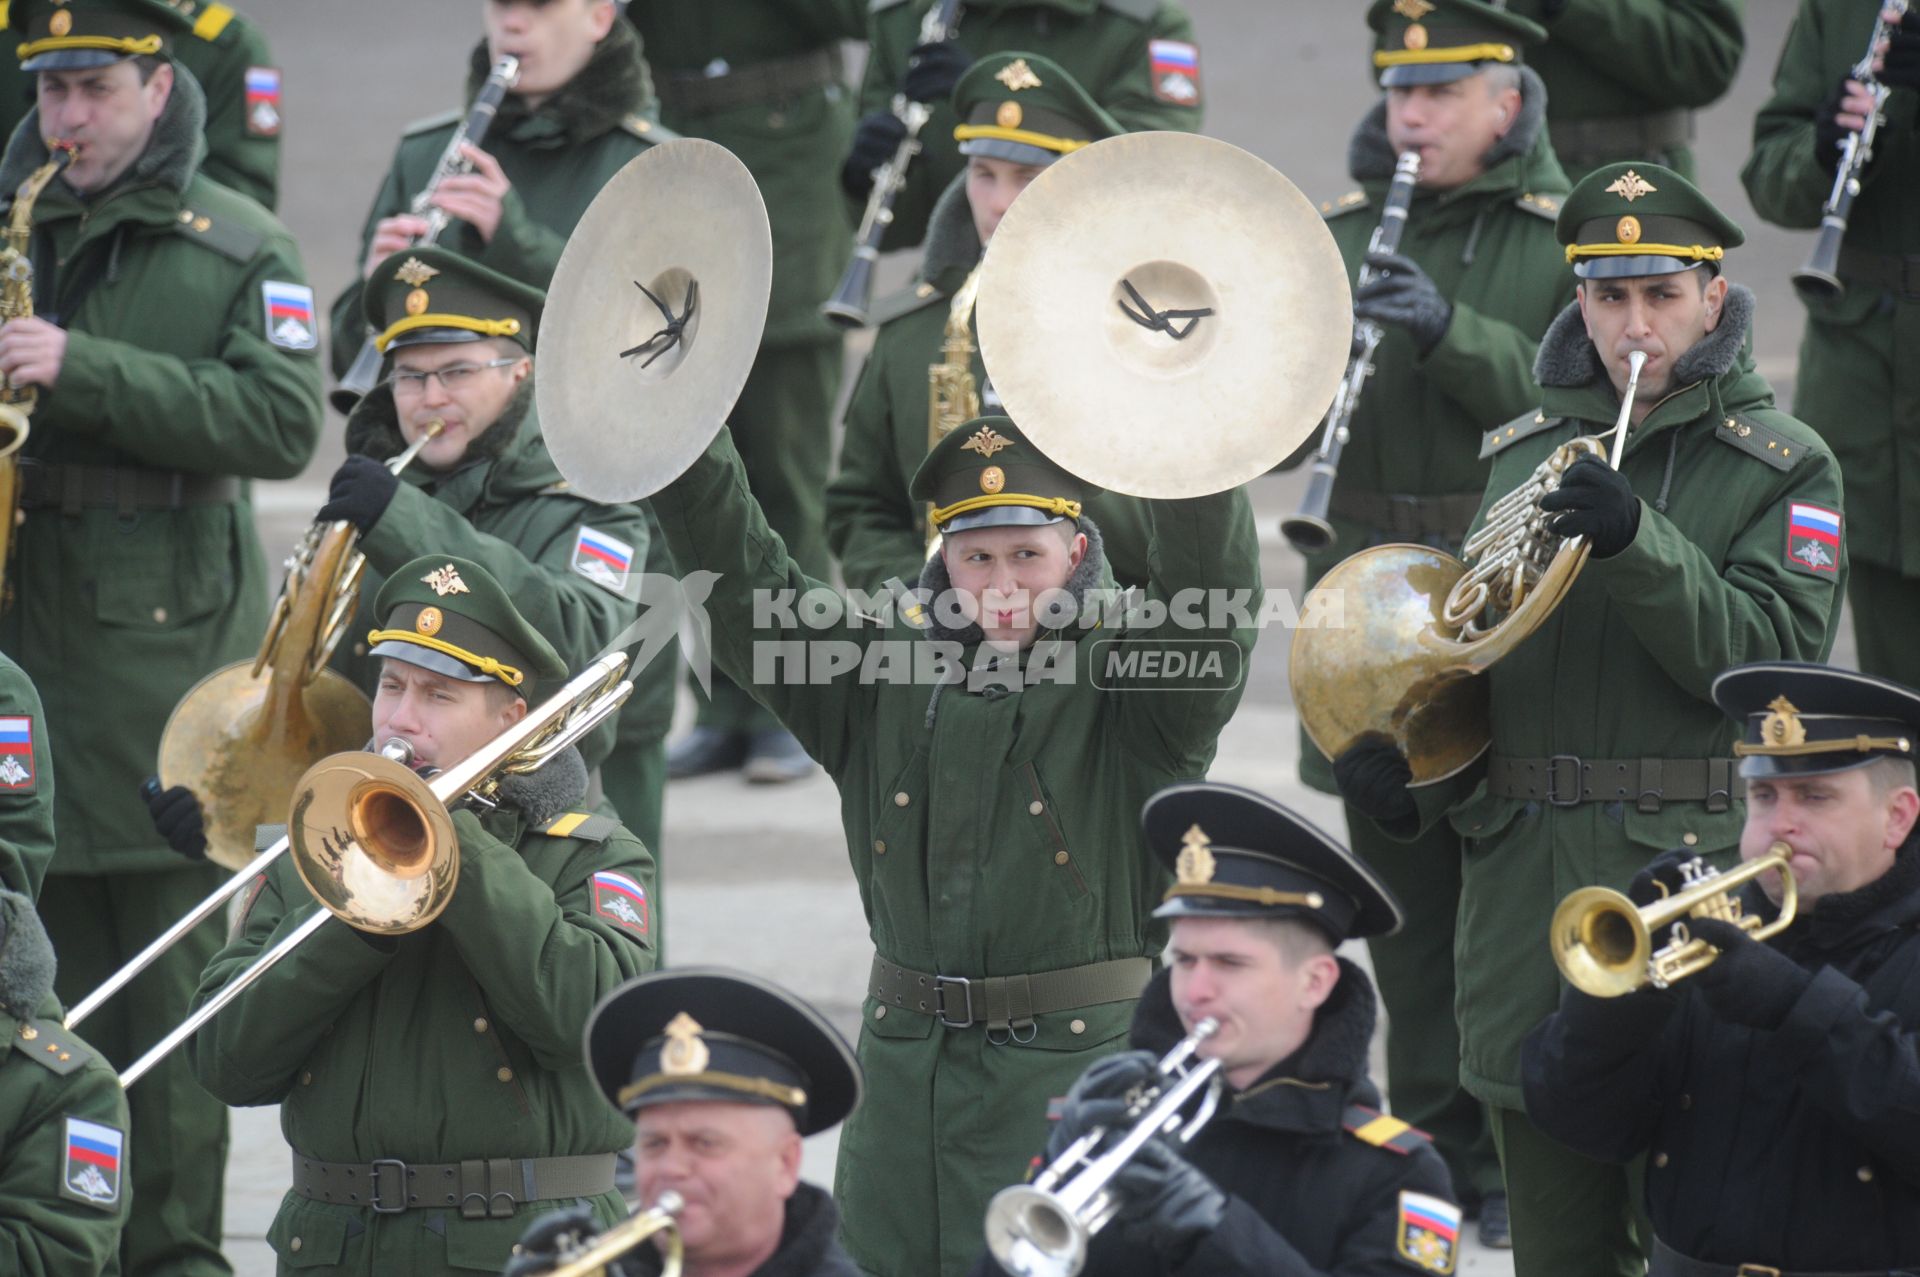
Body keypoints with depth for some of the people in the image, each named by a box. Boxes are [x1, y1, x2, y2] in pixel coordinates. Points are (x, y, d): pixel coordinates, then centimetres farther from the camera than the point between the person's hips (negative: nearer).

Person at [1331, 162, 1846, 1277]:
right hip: (1524, 883, 4)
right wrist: (1406, 766, 0)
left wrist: (1635, 544, -25)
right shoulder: (1520, 454, 14)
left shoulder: (1779, 466, 1)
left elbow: (1766, 657, -13)